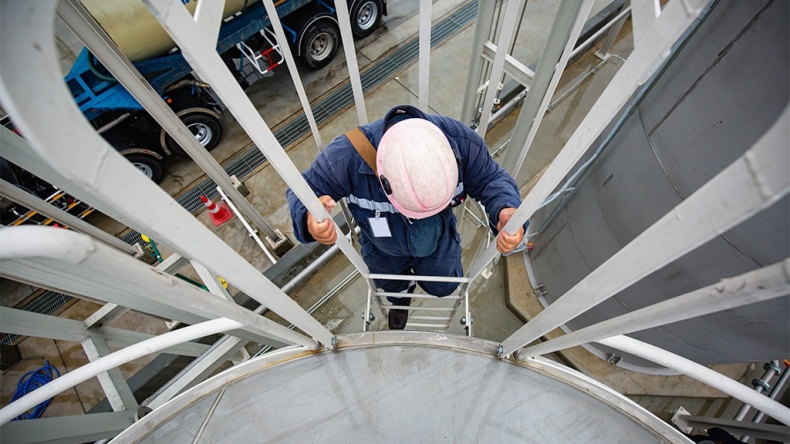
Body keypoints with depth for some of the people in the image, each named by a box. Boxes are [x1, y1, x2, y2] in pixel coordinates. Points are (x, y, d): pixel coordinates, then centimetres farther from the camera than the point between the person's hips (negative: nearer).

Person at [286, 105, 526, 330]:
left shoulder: (461, 140, -38)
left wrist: (507, 210, -45)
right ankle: (401, 298, 74)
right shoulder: (347, 156, -43)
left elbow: (491, 178, -21)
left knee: (443, 288, 30)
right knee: (394, 288, 33)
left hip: (439, 241, 1)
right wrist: (309, 217, -53)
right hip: (384, 250, 0)